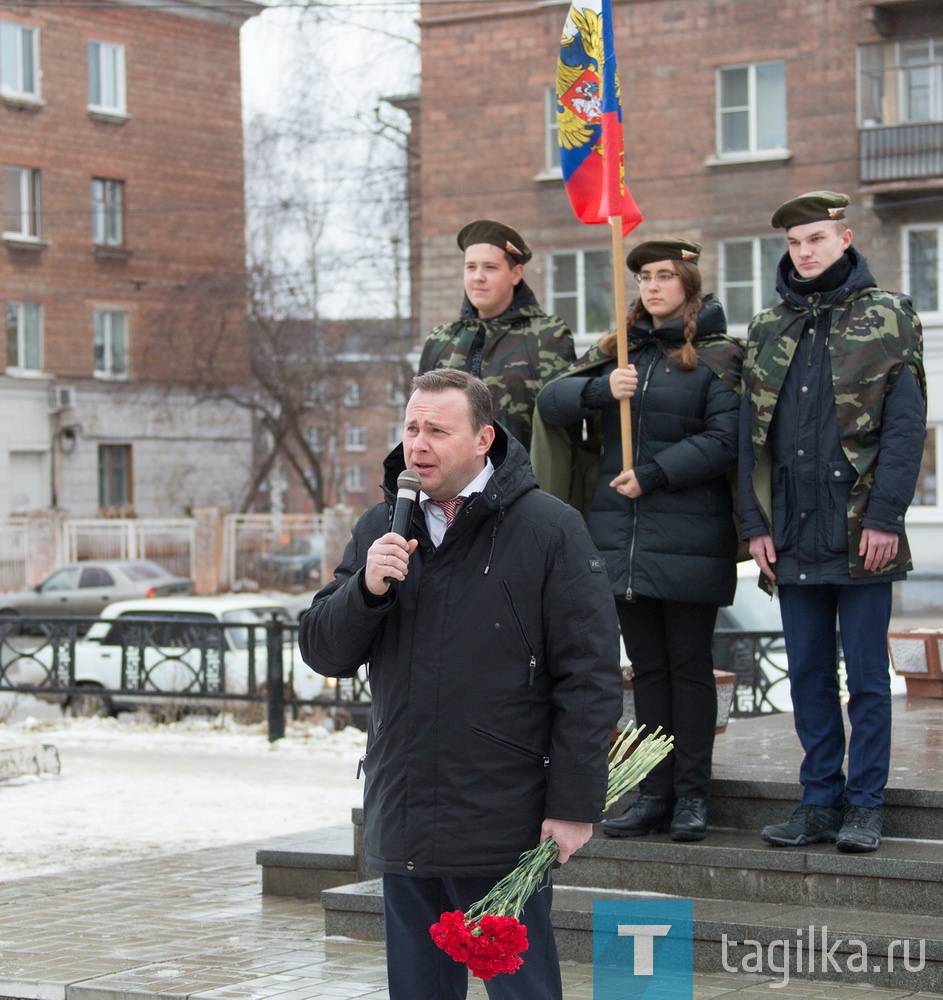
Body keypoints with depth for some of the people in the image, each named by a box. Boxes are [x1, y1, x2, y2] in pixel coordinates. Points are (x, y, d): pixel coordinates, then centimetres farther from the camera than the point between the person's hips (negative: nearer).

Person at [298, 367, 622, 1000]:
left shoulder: (550, 530, -6)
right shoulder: (380, 532, 11)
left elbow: (590, 677, -9)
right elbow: (325, 654, 7)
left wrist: (575, 805, -12)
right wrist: (368, 588, -12)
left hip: (505, 829, -5)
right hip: (403, 827, 5)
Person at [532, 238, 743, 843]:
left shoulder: (717, 357, 0)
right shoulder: (616, 351, 16)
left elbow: (725, 440, -10)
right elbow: (553, 402, 7)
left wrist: (654, 475, -16)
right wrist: (600, 389, -12)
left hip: (688, 537, -5)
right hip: (622, 536, 5)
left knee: (689, 665, 0)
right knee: (647, 666, 9)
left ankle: (692, 796, 7)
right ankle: (655, 794, 13)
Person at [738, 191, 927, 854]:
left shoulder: (887, 319, 0)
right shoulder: (768, 330, 13)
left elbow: (905, 427, -6)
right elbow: (751, 433, 12)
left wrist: (885, 517, -14)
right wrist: (756, 522, 4)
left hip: (862, 533, -4)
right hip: (793, 537, 4)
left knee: (867, 676, 2)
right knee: (809, 676, 9)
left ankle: (865, 805, 9)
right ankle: (822, 800, 17)